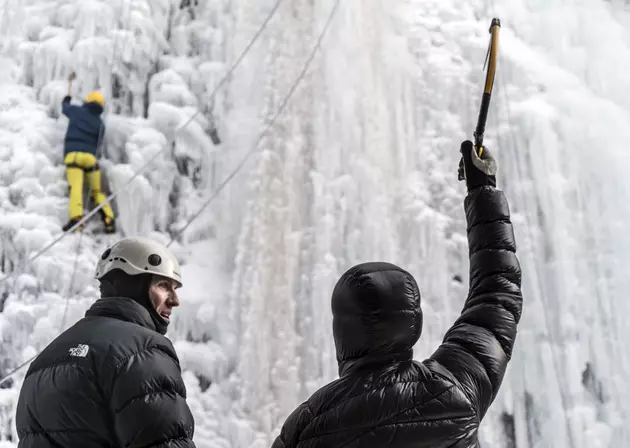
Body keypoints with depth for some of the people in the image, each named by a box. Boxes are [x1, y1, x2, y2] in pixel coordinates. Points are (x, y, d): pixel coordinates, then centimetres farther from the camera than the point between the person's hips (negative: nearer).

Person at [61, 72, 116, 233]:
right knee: (97, 191, 9)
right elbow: (98, 144, 10)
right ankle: (109, 219, -7)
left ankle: (76, 217, -40)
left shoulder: (77, 111, 11)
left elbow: (64, 105, 33)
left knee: (75, 187, -20)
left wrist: (70, 84, 48)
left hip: (72, 154, -2)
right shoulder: (100, 123, 13)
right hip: (90, 156, 2)